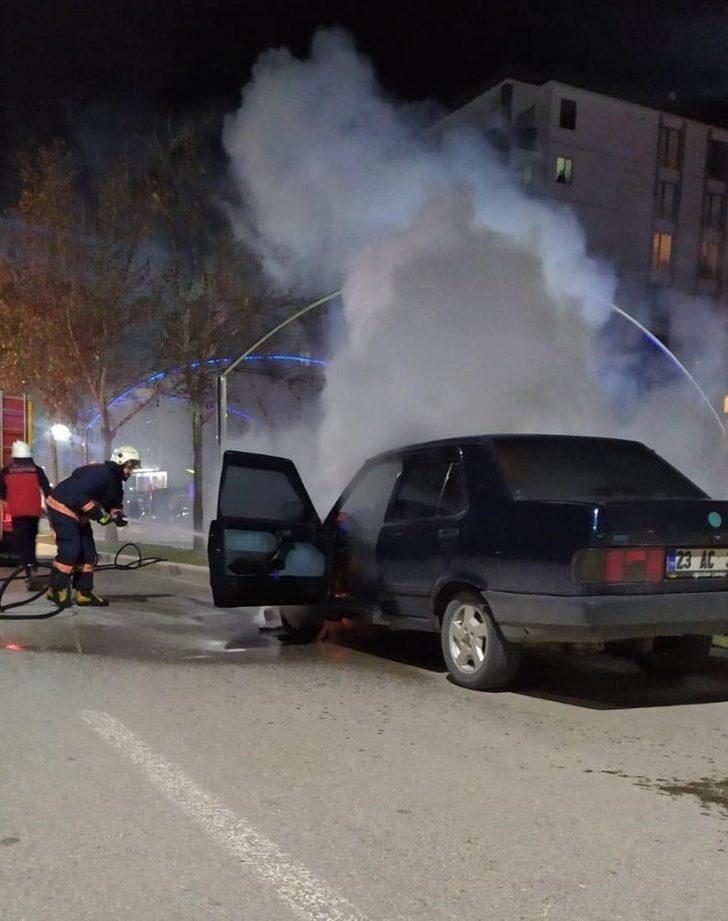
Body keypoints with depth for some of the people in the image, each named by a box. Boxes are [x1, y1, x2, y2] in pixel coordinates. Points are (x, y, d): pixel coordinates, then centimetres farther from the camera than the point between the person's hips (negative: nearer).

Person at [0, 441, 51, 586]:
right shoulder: (37, 470, 3)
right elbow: (47, 490, 1)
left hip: (17, 512, -2)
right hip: (34, 511, 2)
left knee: (21, 540, -4)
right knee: (31, 538, 20)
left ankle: (29, 566, -22)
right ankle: (32, 563, 29)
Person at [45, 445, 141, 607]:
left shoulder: (115, 482, 8)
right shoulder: (99, 473, -25)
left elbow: (114, 502, 15)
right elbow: (79, 495, -33)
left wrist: (117, 515, -8)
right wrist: (98, 513, -28)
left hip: (78, 514, 10)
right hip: (62, 507, -10)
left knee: (87, 551, 6)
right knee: (70, 548, -16)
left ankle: (84, 592, 11)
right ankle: (57, 589, -5)